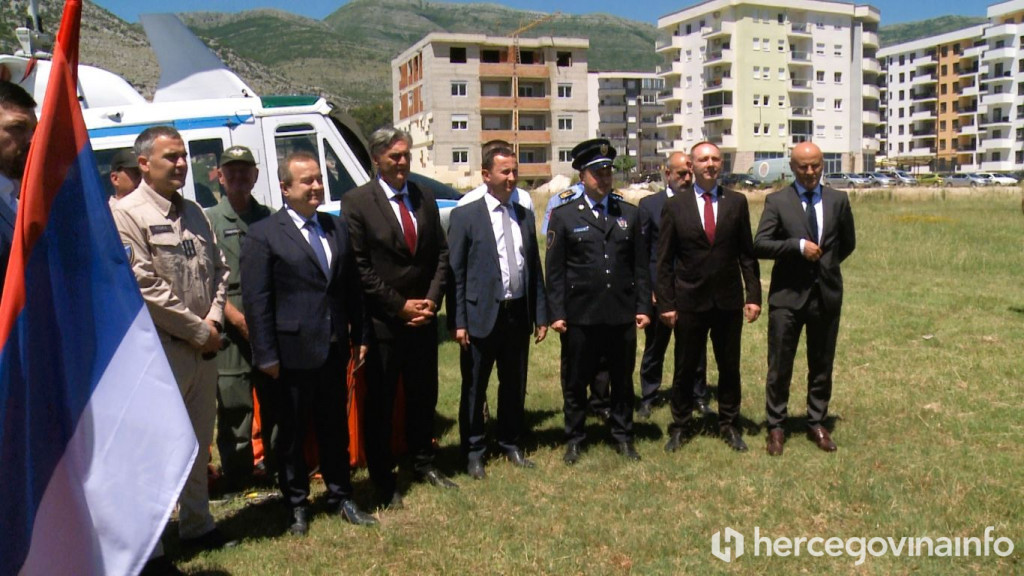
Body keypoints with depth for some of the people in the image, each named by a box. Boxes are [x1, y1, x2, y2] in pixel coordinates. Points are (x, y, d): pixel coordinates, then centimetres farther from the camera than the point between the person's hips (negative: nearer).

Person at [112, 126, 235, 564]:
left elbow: (218, 270, 14)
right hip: (160, 349, -7)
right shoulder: (127, 214, -10)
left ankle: (197, 525, 32)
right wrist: (198, 331, -13)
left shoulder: (193, 212, 12)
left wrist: (214, 320, -2)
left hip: (204, 347, 7)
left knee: (199, 441, 17)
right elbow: (145, 288, -17)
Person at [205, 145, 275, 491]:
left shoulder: (269, 218, 12)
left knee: (277, 407, 11)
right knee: (234, 413, 1)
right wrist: (239, 319, -12)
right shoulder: (208, 222, 1)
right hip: (231, 334, -3)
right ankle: (238, 486, 15)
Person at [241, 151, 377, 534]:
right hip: (293, 353, -5)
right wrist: (266, 355, -11)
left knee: (335, 428, 16)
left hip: (334, 349, 5)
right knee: (292, 432, 11)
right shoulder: (264, 235, -8)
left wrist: (358, 336, 9)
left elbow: (352, 288, 12)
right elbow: (256, 301, -10)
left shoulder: (338, 229, 9)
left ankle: (340, 497, 30)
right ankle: (297, 504, 27)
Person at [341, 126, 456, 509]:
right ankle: (382, 479, 20)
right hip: (382, 321, -5)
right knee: (379, 403, 6)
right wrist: (400, 306, -12)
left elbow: (441, 255, 10)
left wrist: (431, 300, -4)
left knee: (423, 395, 16)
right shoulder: (356, 202, -7)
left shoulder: (425, 199, 8)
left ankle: (423, 463, 34)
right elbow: (360, 267, -11)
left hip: (423, 318, 5)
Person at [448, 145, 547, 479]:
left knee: (515, 386, 15)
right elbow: (455, 273, -7)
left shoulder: (525, 216, 10)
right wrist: (459, 322, -11)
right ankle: (474, 451, 23)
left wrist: (540, 315, 8)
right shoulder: (465, 216, -5)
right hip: (482, 315, -4)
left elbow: (535, 270, 12)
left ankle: (511, 444, 32)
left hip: (518, 314, 5)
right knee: (474, 389, 8)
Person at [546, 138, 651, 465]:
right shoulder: (563, 216, 1)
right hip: (580, 316, -2)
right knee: (575, 382, 9)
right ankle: (574, 440, 24)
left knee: (623, 380, 13)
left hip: (622, 315, 3)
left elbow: (640, 266, 10)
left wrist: (643, 306, 4)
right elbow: (555, 271, 0)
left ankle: (623, 436, 29)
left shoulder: (629, 214, 10)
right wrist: (556, 313, -5)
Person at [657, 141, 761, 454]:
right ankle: (680, 426, 25)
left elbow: (747, 253, 5)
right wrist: (666, 303, -6)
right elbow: (664, 260, -1)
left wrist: (754, 295, -1)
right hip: (689, 301, -1)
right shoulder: (675, 205, -1)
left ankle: (729, 425, 28)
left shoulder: (737, 202, 3)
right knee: (684, 368, 9)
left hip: (729, 300, 1)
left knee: (729, 366, 11)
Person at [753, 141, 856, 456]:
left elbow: (848, 243, 18)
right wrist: (799, 246, -18)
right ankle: (775, 426, 16)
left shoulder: (838, 200, 7)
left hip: (827, 293, 3)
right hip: (788, 295, -3)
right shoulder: (777, 201, -2)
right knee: (780, 366, 3)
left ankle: (816, 423, 27)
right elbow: (760, 245, -11)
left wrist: (825, 263, 9)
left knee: (822, 365, 12)